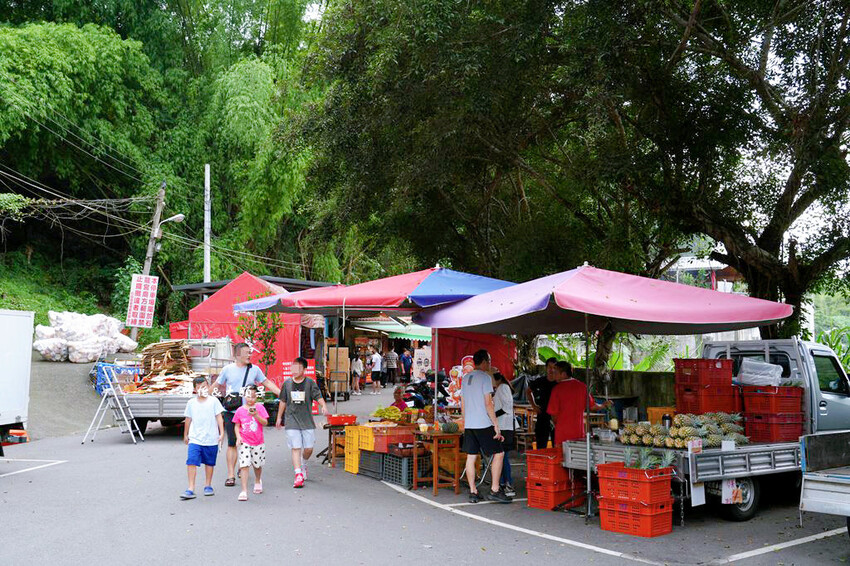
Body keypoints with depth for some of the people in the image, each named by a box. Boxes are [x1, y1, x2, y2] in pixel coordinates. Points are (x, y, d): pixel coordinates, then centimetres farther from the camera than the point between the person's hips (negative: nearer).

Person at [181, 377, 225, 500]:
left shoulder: (213, 401, -1)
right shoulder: (191, 403, 4)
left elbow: (219, 417, 0)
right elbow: (188, 419, 14)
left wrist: (221, 432, -7)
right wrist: (185, 435, 20)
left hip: (211, 439, 0)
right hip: (194, 439, 1)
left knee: (210, 462, 12)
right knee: (191, 462, -12)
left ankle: (208, 485, 28)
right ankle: (191, 489, -10)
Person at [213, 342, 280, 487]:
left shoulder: (254, 369, 6)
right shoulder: (228, 369, 2)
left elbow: (267, 383, 15)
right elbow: (217, 386, 12)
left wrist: (281, 394, 10)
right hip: (231, 411, -1)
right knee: (232, 443, -3)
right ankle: (231, 475, 1)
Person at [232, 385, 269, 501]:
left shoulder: (259, 407, -2)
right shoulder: (240, 410, 1)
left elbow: (265, 422, -6)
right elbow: (237, 425, 9)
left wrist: (256, 415, -21)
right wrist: (238, 436, -6)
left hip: (258, 442, 1)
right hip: (244, 442, -1)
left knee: (257, 464, 14)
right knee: (244, 465, -10)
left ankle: (257, 481, 45)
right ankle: (244, 491, -9)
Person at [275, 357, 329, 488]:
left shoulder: (310, 383, -2)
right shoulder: (287, 383, 5)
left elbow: (318, 396, -10)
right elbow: (283, 401, 15)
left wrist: (324, 406, -29)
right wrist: (279, 417, 19)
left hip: (307, 421, 0)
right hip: (292, 421, 0)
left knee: (309, 448, 4)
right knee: (295, 448, -8)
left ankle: (303, 465, 35)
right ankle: (298, 475, -7)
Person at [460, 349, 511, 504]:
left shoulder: (465, 378, 14)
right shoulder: (485, 377, -9)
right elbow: (488, 404, -13)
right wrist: (496, 426, -11)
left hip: (469, 425, 8)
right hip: (483, 424, -7)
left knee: (471, 457, 7)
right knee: (498, 453, 1)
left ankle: (473, 492, 8)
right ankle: (495, 490, -2)